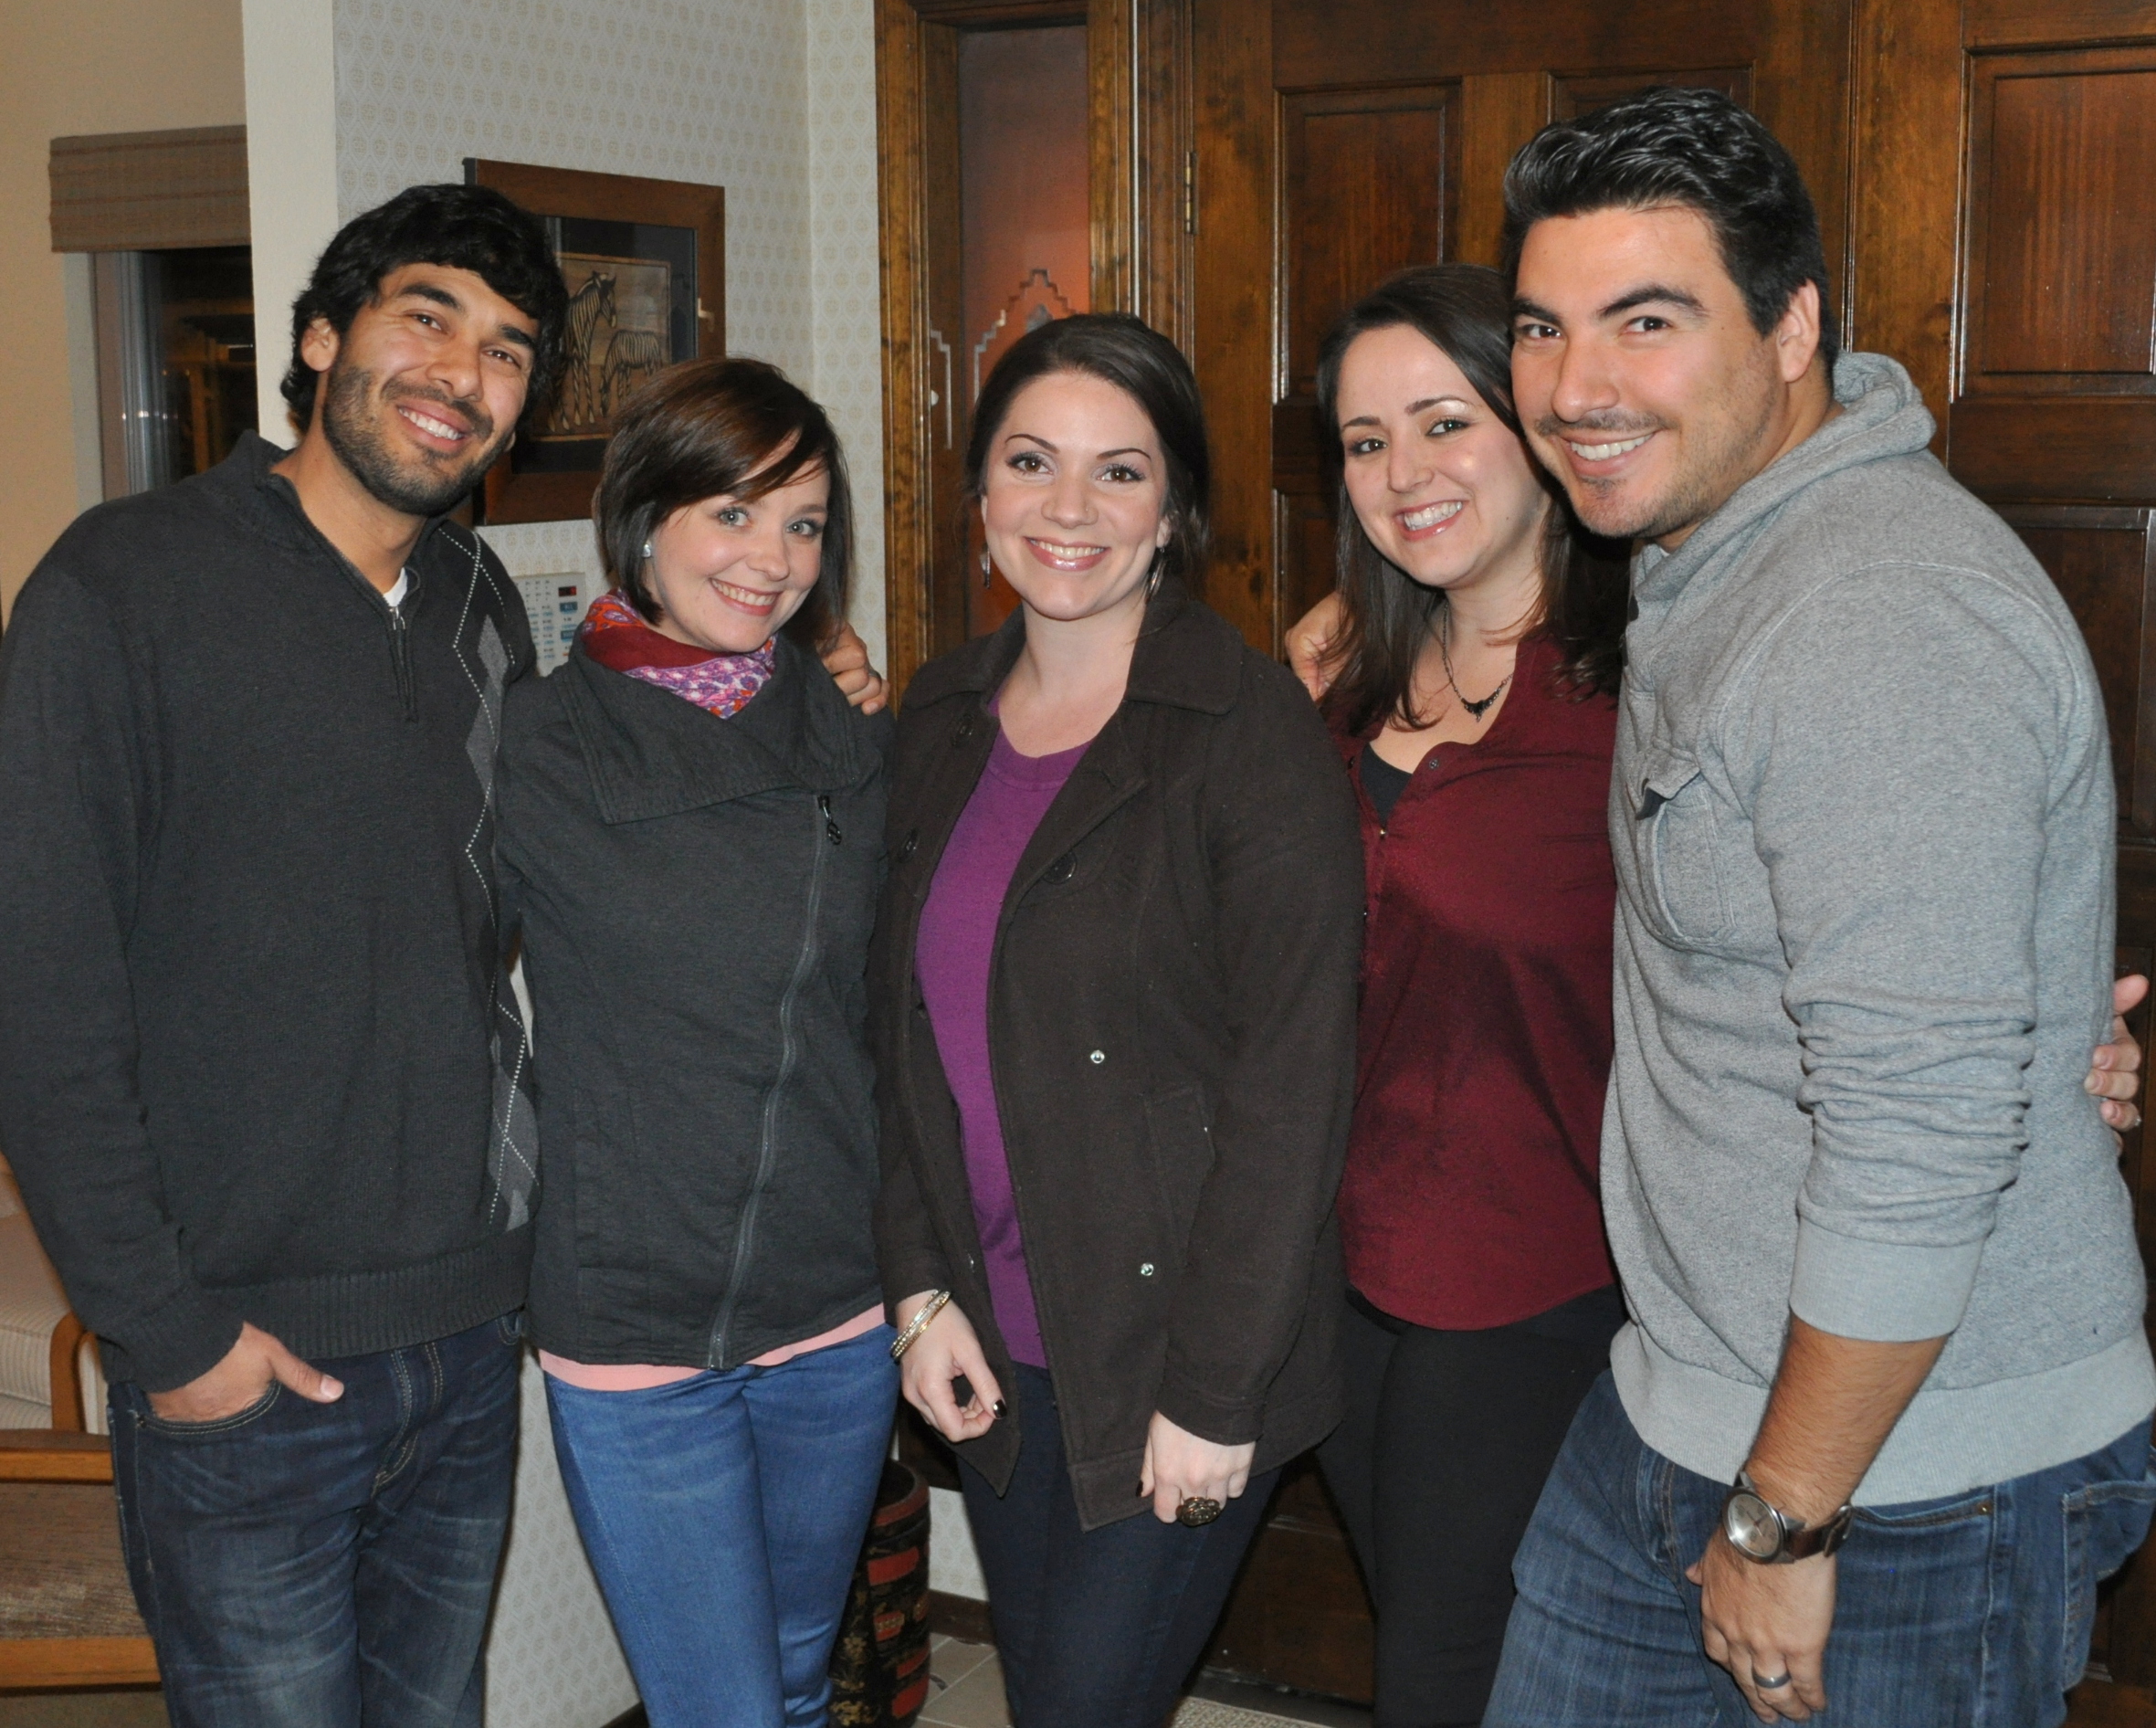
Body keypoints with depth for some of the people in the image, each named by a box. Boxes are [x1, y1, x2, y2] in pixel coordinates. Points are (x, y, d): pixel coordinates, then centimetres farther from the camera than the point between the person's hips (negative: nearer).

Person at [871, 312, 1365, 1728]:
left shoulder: (1256, 734, -14)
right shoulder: (944, 719, 5)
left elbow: (1292, 1083, -16)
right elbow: (904, 1023, 10)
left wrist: (1215, 1394, -16)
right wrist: (922, 1287, 2)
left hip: (1175, 1351, -5)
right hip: (995, 1346, 6)